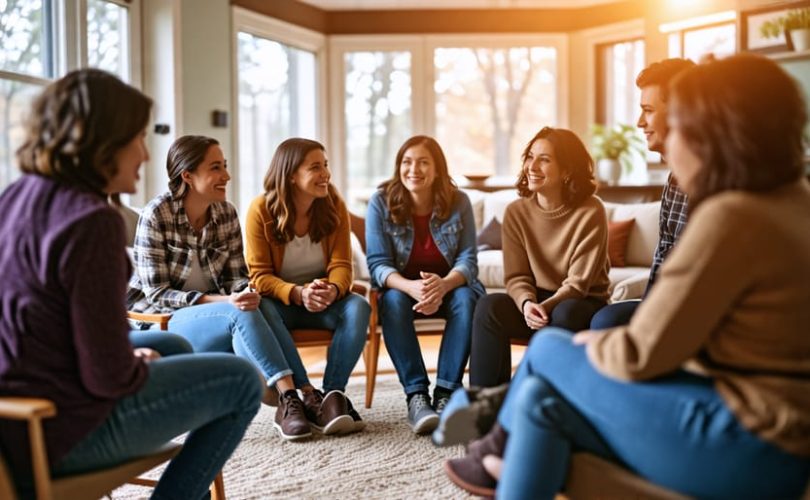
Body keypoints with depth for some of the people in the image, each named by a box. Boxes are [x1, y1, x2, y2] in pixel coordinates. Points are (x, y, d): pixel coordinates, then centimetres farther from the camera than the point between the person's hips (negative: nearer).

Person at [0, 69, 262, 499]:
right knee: (242, 382, 1)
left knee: (175, 347, 28)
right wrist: (144, 367, 1)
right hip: (59, 433, -9)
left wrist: (135, 357, 11)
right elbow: (109, 376, -22)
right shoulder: (91, 221, -23)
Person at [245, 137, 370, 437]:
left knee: (358, 307, -29)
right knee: (260, 309, -36)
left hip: (324, 300, 2)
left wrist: (333, 289, -33)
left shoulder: (334, 206, -4)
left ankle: (333, 393, -33)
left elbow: (341, 265, -7)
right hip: (281, 301, -2)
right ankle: (308, 396, -36)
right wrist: (298, 293, -33)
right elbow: (259, 276, -14)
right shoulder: (261, 210, -12)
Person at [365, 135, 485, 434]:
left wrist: (444, 285, -34)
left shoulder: (458, 202, -7)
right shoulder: (381, 202, -10)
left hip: (448, 286, 1)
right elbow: (378, 263, -14)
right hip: (402, 286, 0)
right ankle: (416, 395, -35)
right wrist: (411, 287, -36)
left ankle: (446, 392, -31)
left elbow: (468, 259, -10)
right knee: (393, 301, -33)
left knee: (466, 298, -31)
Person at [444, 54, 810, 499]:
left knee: (548, 351, 1)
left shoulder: (731, 218, -22)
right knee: (543, 398, 6)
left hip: (745, 446, -9)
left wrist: (593, 344, 2)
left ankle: (502, 448, 24)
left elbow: (640, 357, -17)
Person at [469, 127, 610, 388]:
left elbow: (579, 282, -15)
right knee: (489, 306, -27)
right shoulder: (516, 212, -2)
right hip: (537, 301, 3)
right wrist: (527, 303, -25)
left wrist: (547, 306, -33)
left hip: (583, 302, -3)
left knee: (564, 313, -38)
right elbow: (516, 277, -2)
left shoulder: (590, 212, -13)